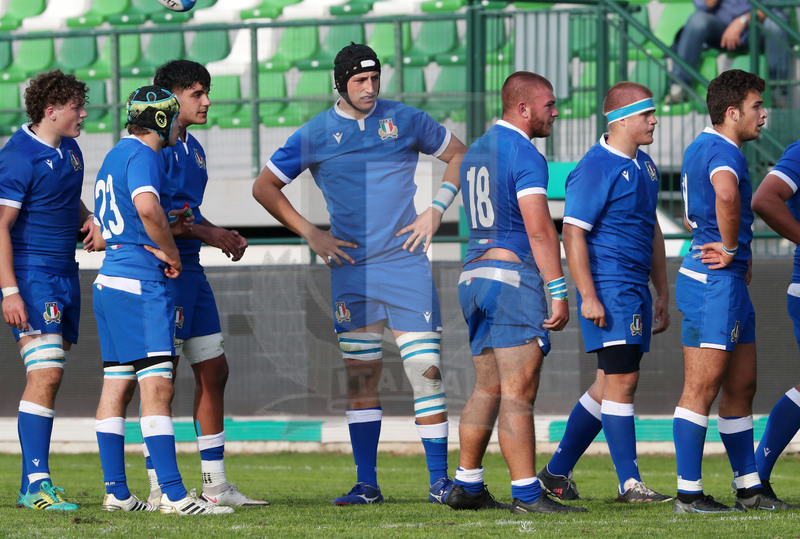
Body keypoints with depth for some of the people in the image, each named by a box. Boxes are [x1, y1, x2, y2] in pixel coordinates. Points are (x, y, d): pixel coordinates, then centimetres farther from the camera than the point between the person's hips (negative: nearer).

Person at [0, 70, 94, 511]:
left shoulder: (70, 150, 13)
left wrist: (88, 219, 8)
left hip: (64, 276, 9)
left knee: (47, 378, 8)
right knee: (45, 375, -17)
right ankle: (37, 485, -19)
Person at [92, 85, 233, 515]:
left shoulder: (114, 157, 20)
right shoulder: (142, 156, -11)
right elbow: (147, 206, -31)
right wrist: (170, 252, -16)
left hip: (109, 281, 10)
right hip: (140, 284, -10)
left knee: (116, 387, 11)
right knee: (156, 387, -13)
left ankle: (116, 492, 13)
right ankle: (174, 495, -19)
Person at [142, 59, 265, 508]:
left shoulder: (193, 148, 18)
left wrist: (224, 236, 9)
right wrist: (206, 233, -17)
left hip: (191, 270, 10)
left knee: (214, 370, 11)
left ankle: (216, 485, 16)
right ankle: (160, 488, -3)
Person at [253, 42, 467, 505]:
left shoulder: (405, 120, 4)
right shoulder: (316, 135, 3)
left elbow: (458, 154, 17)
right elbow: (264, 187, 11)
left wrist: (436, 210, 5)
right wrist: (309, 233, 4)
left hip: (406, 260, -1)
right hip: (351, 267, 1)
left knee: (426, 369, -8)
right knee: (361, 375, 2)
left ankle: (440, 480, -3)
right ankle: (367, 484, 8)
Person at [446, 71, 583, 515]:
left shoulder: (475, 153, 17)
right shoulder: (524, 155, -11)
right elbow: (539, 230, -17)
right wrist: (558, 292, -16)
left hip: (473, 275, 9)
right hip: (513, 277, -9)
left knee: (488, 389, 14)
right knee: (518, 392, -10)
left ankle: (466, 487, 16)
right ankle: (527, 495, -11)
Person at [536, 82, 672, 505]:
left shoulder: (644, 166, 17)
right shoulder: (595, 169, -11)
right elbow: (573, 233, -15)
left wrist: (662, 293, 23)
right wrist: (588, 297, -20)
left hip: (636, 291, 9)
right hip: (608, 287, -9)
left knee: (608, 386, 12)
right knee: (621, 380, -11)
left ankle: (558, 471, 21)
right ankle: (629, 483, -10)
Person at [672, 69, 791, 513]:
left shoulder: (701, 148, 19)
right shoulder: (723, 151, -14)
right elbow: (725, 193, -39)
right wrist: (730, 249, -24)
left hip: (729, 284, 11)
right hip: (715, 282, -11)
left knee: (741, 388, 13)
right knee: (701, 390, -8)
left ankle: (748, 486, 18)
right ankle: (688, 494, -7)